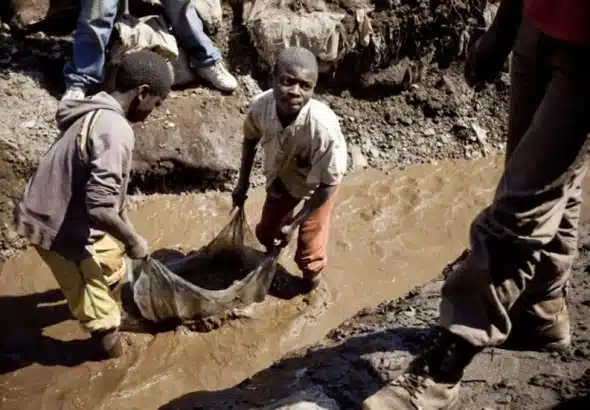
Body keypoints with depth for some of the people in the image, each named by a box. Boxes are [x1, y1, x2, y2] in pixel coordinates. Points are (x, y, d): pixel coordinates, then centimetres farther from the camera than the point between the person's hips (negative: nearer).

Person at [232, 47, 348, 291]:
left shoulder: (323, 127, -43)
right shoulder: (260, 106, -32)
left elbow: (329, 183, -28)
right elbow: (250, 138, -5)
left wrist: (294, 223, -21)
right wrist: (243, 181, 3)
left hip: (318, 184, -4)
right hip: (282, 177, 4)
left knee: (308, 251, 9)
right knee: (266, 231, 23)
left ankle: (311, 279, 45)